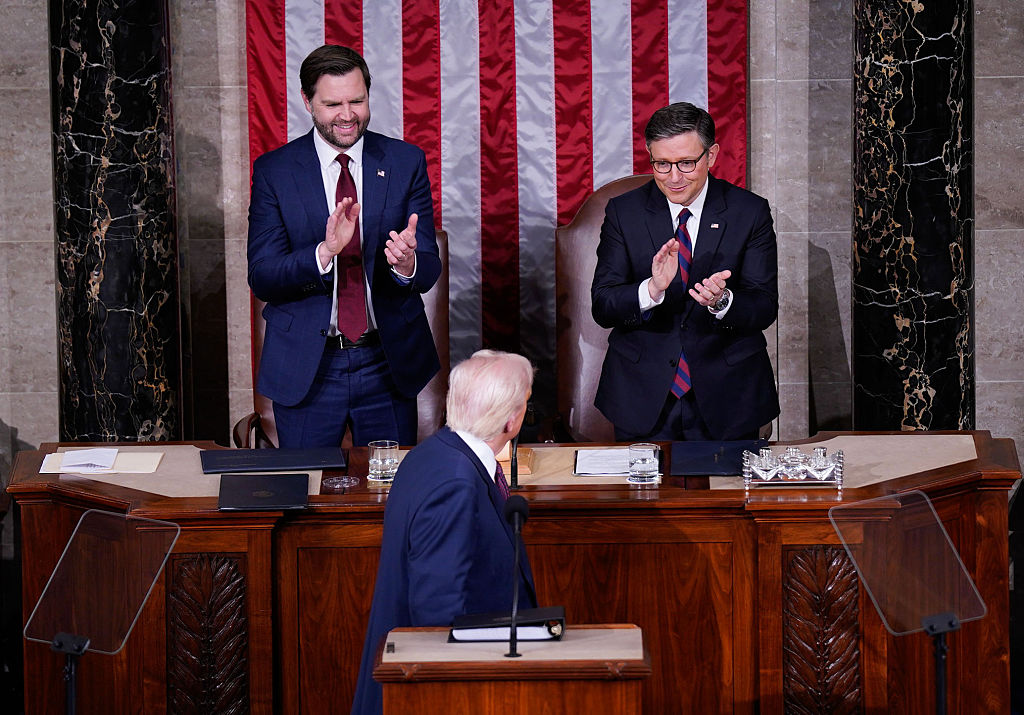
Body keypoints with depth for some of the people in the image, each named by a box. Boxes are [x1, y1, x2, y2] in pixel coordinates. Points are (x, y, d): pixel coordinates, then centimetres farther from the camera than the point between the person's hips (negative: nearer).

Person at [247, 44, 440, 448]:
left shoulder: (406, 163, 1)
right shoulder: (273, 171, -2)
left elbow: (429, 270, -2)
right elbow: (261, 279, -9)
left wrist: (407, 264, -27)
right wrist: (324, 252, -27)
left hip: (389, 363, 1)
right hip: (305, 368, -1)